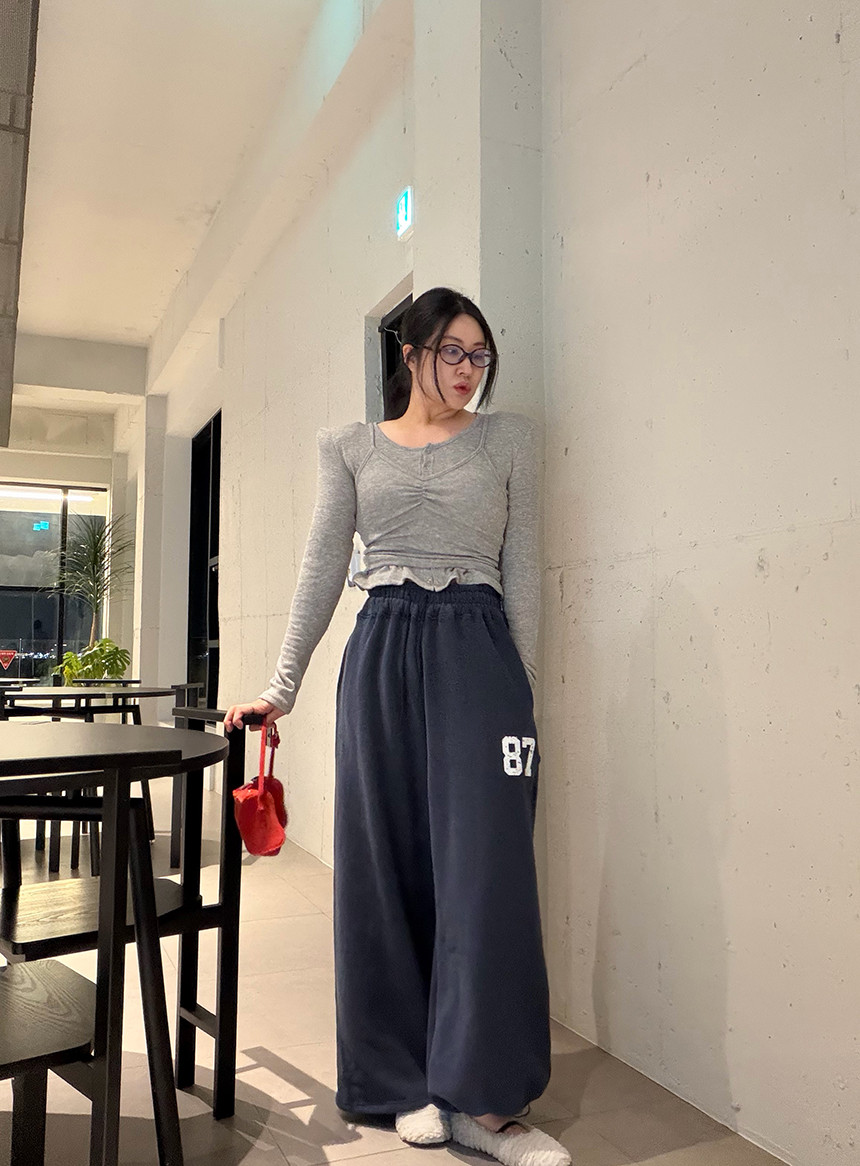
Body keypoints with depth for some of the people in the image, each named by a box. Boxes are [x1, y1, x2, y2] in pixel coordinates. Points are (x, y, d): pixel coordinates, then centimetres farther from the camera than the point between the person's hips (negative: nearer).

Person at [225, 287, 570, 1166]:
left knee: (485, 863, -6)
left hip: (478, 648, 0)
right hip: (381, 650, 1)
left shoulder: (507, 439, 11)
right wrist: (282, 685, 5)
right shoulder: (352, 447, 12)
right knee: (387, 863, 4)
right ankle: (409, 1080, 18)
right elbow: (322, 568, 9)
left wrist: (523, 685, 1)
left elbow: (521, 568, 8)